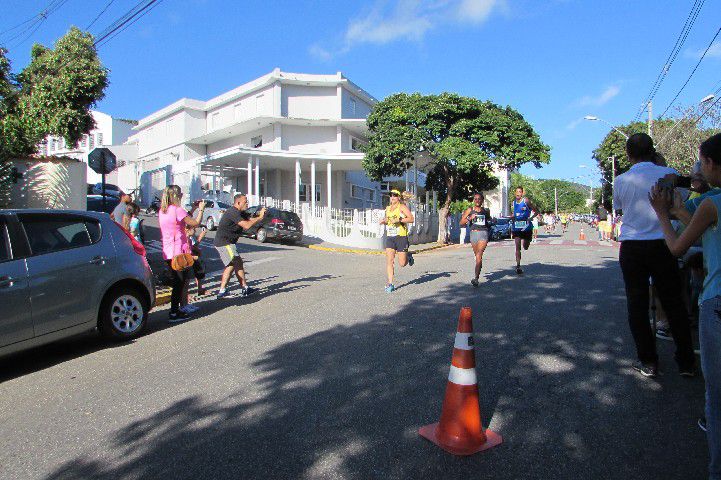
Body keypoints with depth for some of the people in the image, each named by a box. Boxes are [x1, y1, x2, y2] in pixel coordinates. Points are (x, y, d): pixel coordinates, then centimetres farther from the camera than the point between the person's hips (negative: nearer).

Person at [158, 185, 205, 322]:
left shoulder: (162, 211, 10)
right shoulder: (177, 210, -15)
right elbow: (195, 223, -13)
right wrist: (201, 209, 1)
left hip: (167, 253, 8)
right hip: (179, 251, -8)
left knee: (176, 282, 18)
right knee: (180, 283, -1)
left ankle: (176, 309, 26)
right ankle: (174, 313, 1)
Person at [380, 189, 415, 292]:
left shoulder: (402, 207, -3)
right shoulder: (388, 208, 15)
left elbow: (411, 218, -13)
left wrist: (398, 220, -22)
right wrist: (383, 221, 7)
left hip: (401, 237, -5)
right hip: (389, 237, 5)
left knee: (402, 264, -1)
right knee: (389, 261, -7)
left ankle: (409, 257, 33)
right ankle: (390, 284, -2)